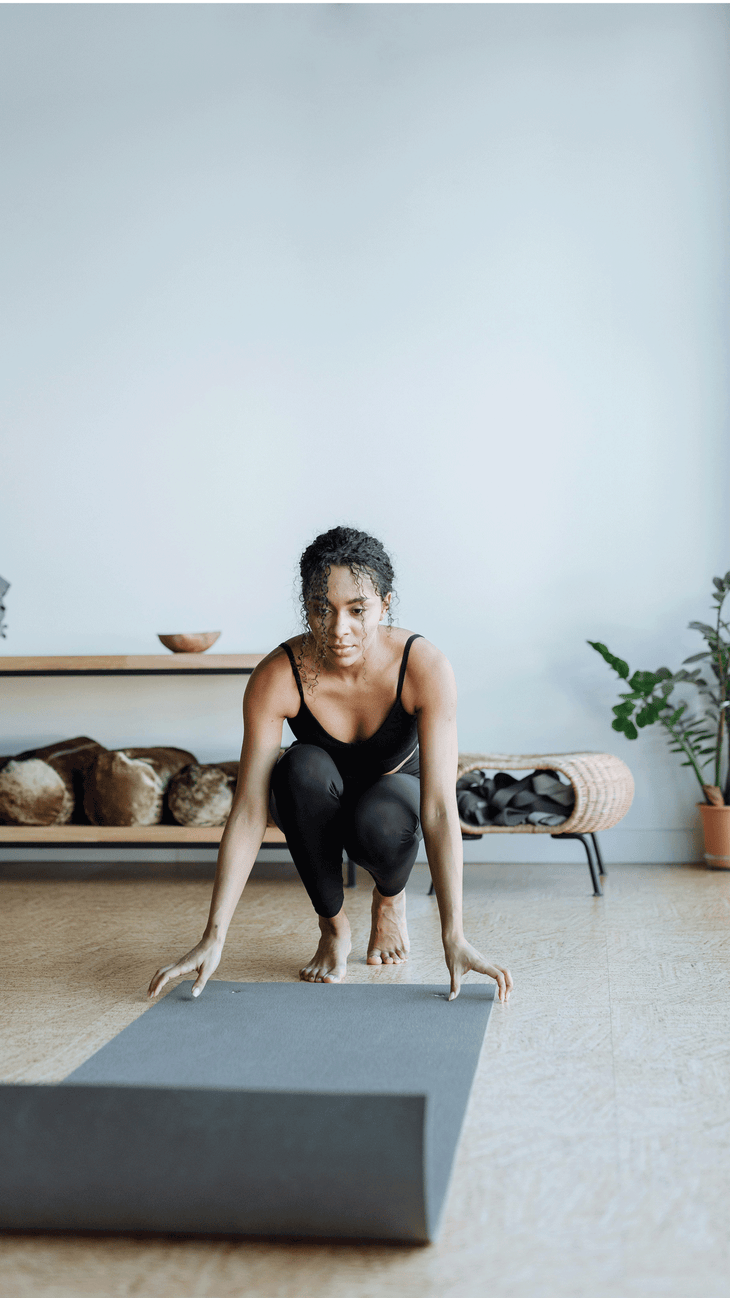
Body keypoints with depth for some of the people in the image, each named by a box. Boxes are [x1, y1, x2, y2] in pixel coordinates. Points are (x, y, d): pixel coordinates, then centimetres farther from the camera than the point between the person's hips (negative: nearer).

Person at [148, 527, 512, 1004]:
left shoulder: (425, 667, -32)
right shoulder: (277, 677, -30)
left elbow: (439, 809, -35)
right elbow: (249, 811, -30)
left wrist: (455, 939, -41)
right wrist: (214, 938, -35)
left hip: (394, 793, 0)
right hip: (315, 805, 1)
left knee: (379, 818, -36)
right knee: (303, 767, -35)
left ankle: (390, 897, 2)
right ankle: (333, 926, -11)